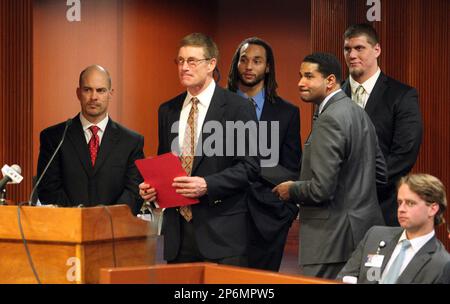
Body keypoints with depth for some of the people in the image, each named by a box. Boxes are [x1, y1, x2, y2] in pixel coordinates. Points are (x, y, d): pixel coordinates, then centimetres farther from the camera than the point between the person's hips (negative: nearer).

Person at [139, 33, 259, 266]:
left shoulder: (238, 108, -3)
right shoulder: (167, 111, 15)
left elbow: (250, 166, -8)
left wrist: (207, 185, -19)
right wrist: (151, 188, 1)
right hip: (177, 231, 5)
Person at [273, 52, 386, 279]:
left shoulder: (330, 120, -17)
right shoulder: (358, 113, 13)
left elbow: (321, 188, -21)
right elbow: (380, 172, 20)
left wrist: (291, 190, -4)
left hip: (334, 237, -10)